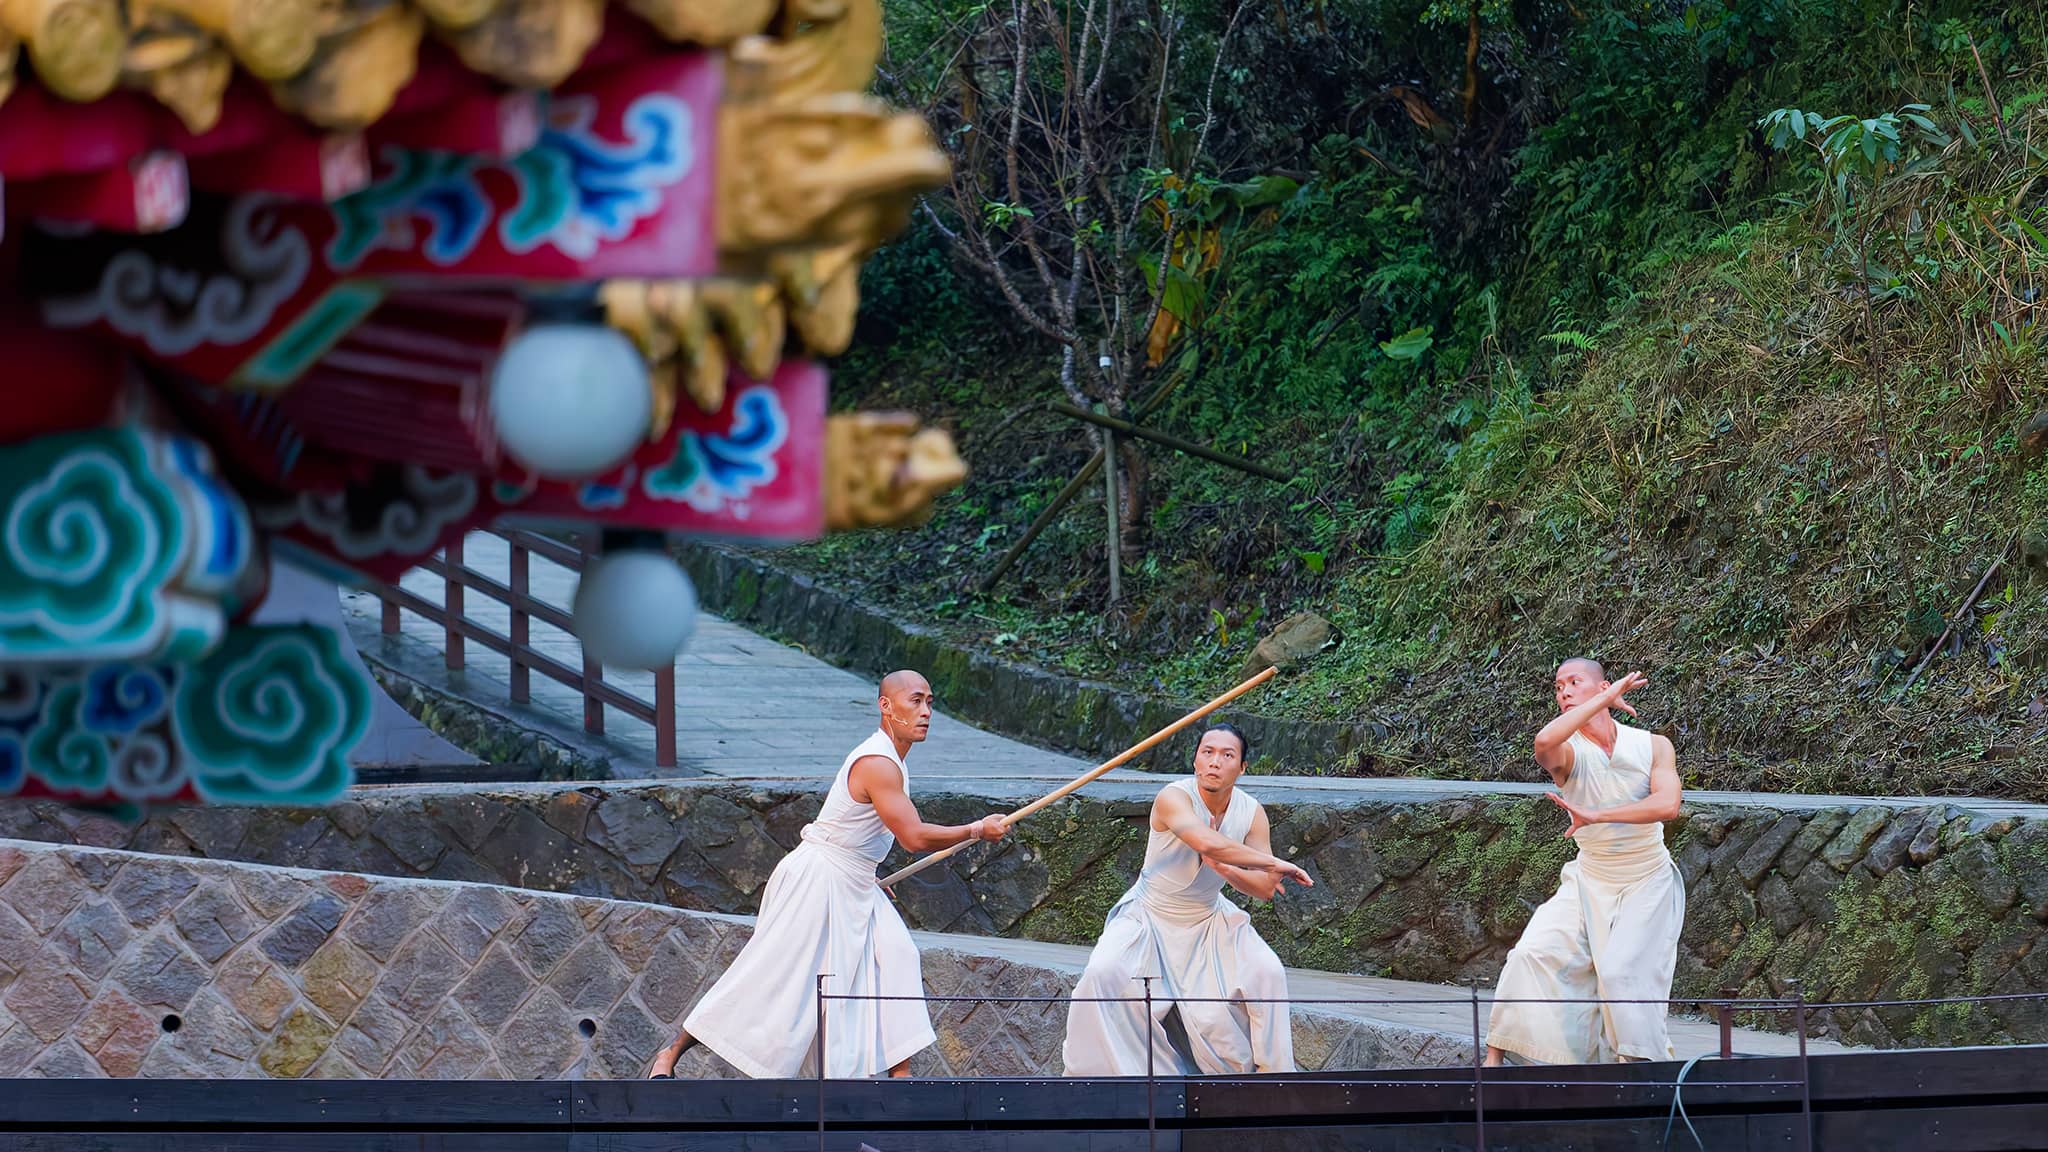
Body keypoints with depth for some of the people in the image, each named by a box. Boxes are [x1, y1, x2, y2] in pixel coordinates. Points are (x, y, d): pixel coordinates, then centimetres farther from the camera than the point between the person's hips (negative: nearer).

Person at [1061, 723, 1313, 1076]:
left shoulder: (1252, 813, -8)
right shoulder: (1173, 798, -25)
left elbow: (1265, 889, -10)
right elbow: (1207, 841, -44)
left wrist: (1222, 867, -29)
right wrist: (1274, 864, -38)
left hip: (1209, 920, 4)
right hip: (1149, 914, -4)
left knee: (1267, 973, -16)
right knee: (1104, 973, -27)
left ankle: (1270, 1077, 1)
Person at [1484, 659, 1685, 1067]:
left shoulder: (1653, 747, -5)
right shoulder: (1568, 753, -8)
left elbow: (1667, 804, -22)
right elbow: (1545, 742, -34)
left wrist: (1596, 815, -29)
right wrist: (1604, 699, -26)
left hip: (1647, 883, -1)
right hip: (1590, 881, 2)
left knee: (1622, 969, -21)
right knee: (1533, 953, -15)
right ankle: (1494, 1057, -9)